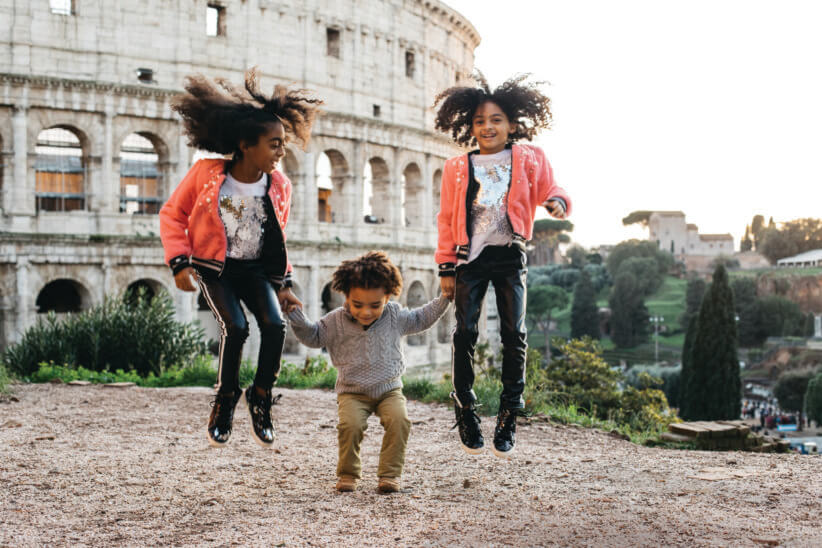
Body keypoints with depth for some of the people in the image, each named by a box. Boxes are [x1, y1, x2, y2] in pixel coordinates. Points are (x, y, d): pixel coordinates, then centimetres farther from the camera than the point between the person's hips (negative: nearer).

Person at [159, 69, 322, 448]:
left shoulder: (279, 187, -6)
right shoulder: (206, 175, -16)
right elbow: (172, 215, -3)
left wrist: (282, 284, 8)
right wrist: (180, 263, -12)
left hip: (256, 269, 3)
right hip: (214, 267, -3)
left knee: (275, 325, -21)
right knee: (235, 327, -24)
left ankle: (261, 397, 0)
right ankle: (225, 401, 0)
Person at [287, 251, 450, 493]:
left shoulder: (395, 317, 0)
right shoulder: (336, 321, -5)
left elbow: (420, 319, 17)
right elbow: (313, 336, 8)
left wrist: (444, 299, 10)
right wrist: (296, 315, -7)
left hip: (389, 389, 1)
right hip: (352, 392, -1)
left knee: (399, 420, -26)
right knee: (350, 424, -28)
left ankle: (390, 474, -11)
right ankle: (348, 474, -4)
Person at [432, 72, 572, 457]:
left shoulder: (529, 160, 7)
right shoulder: (457, 168, 8)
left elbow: (549, 190, 8)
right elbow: (447, 219, 10)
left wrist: (557, 202, -18)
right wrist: (446, 267, 5)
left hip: (510, 256, 0)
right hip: (471, 257, 0)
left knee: (514, 334, -4)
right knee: (465, 332, -7)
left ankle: (509, 415, 6)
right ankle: (465, 409, 6)